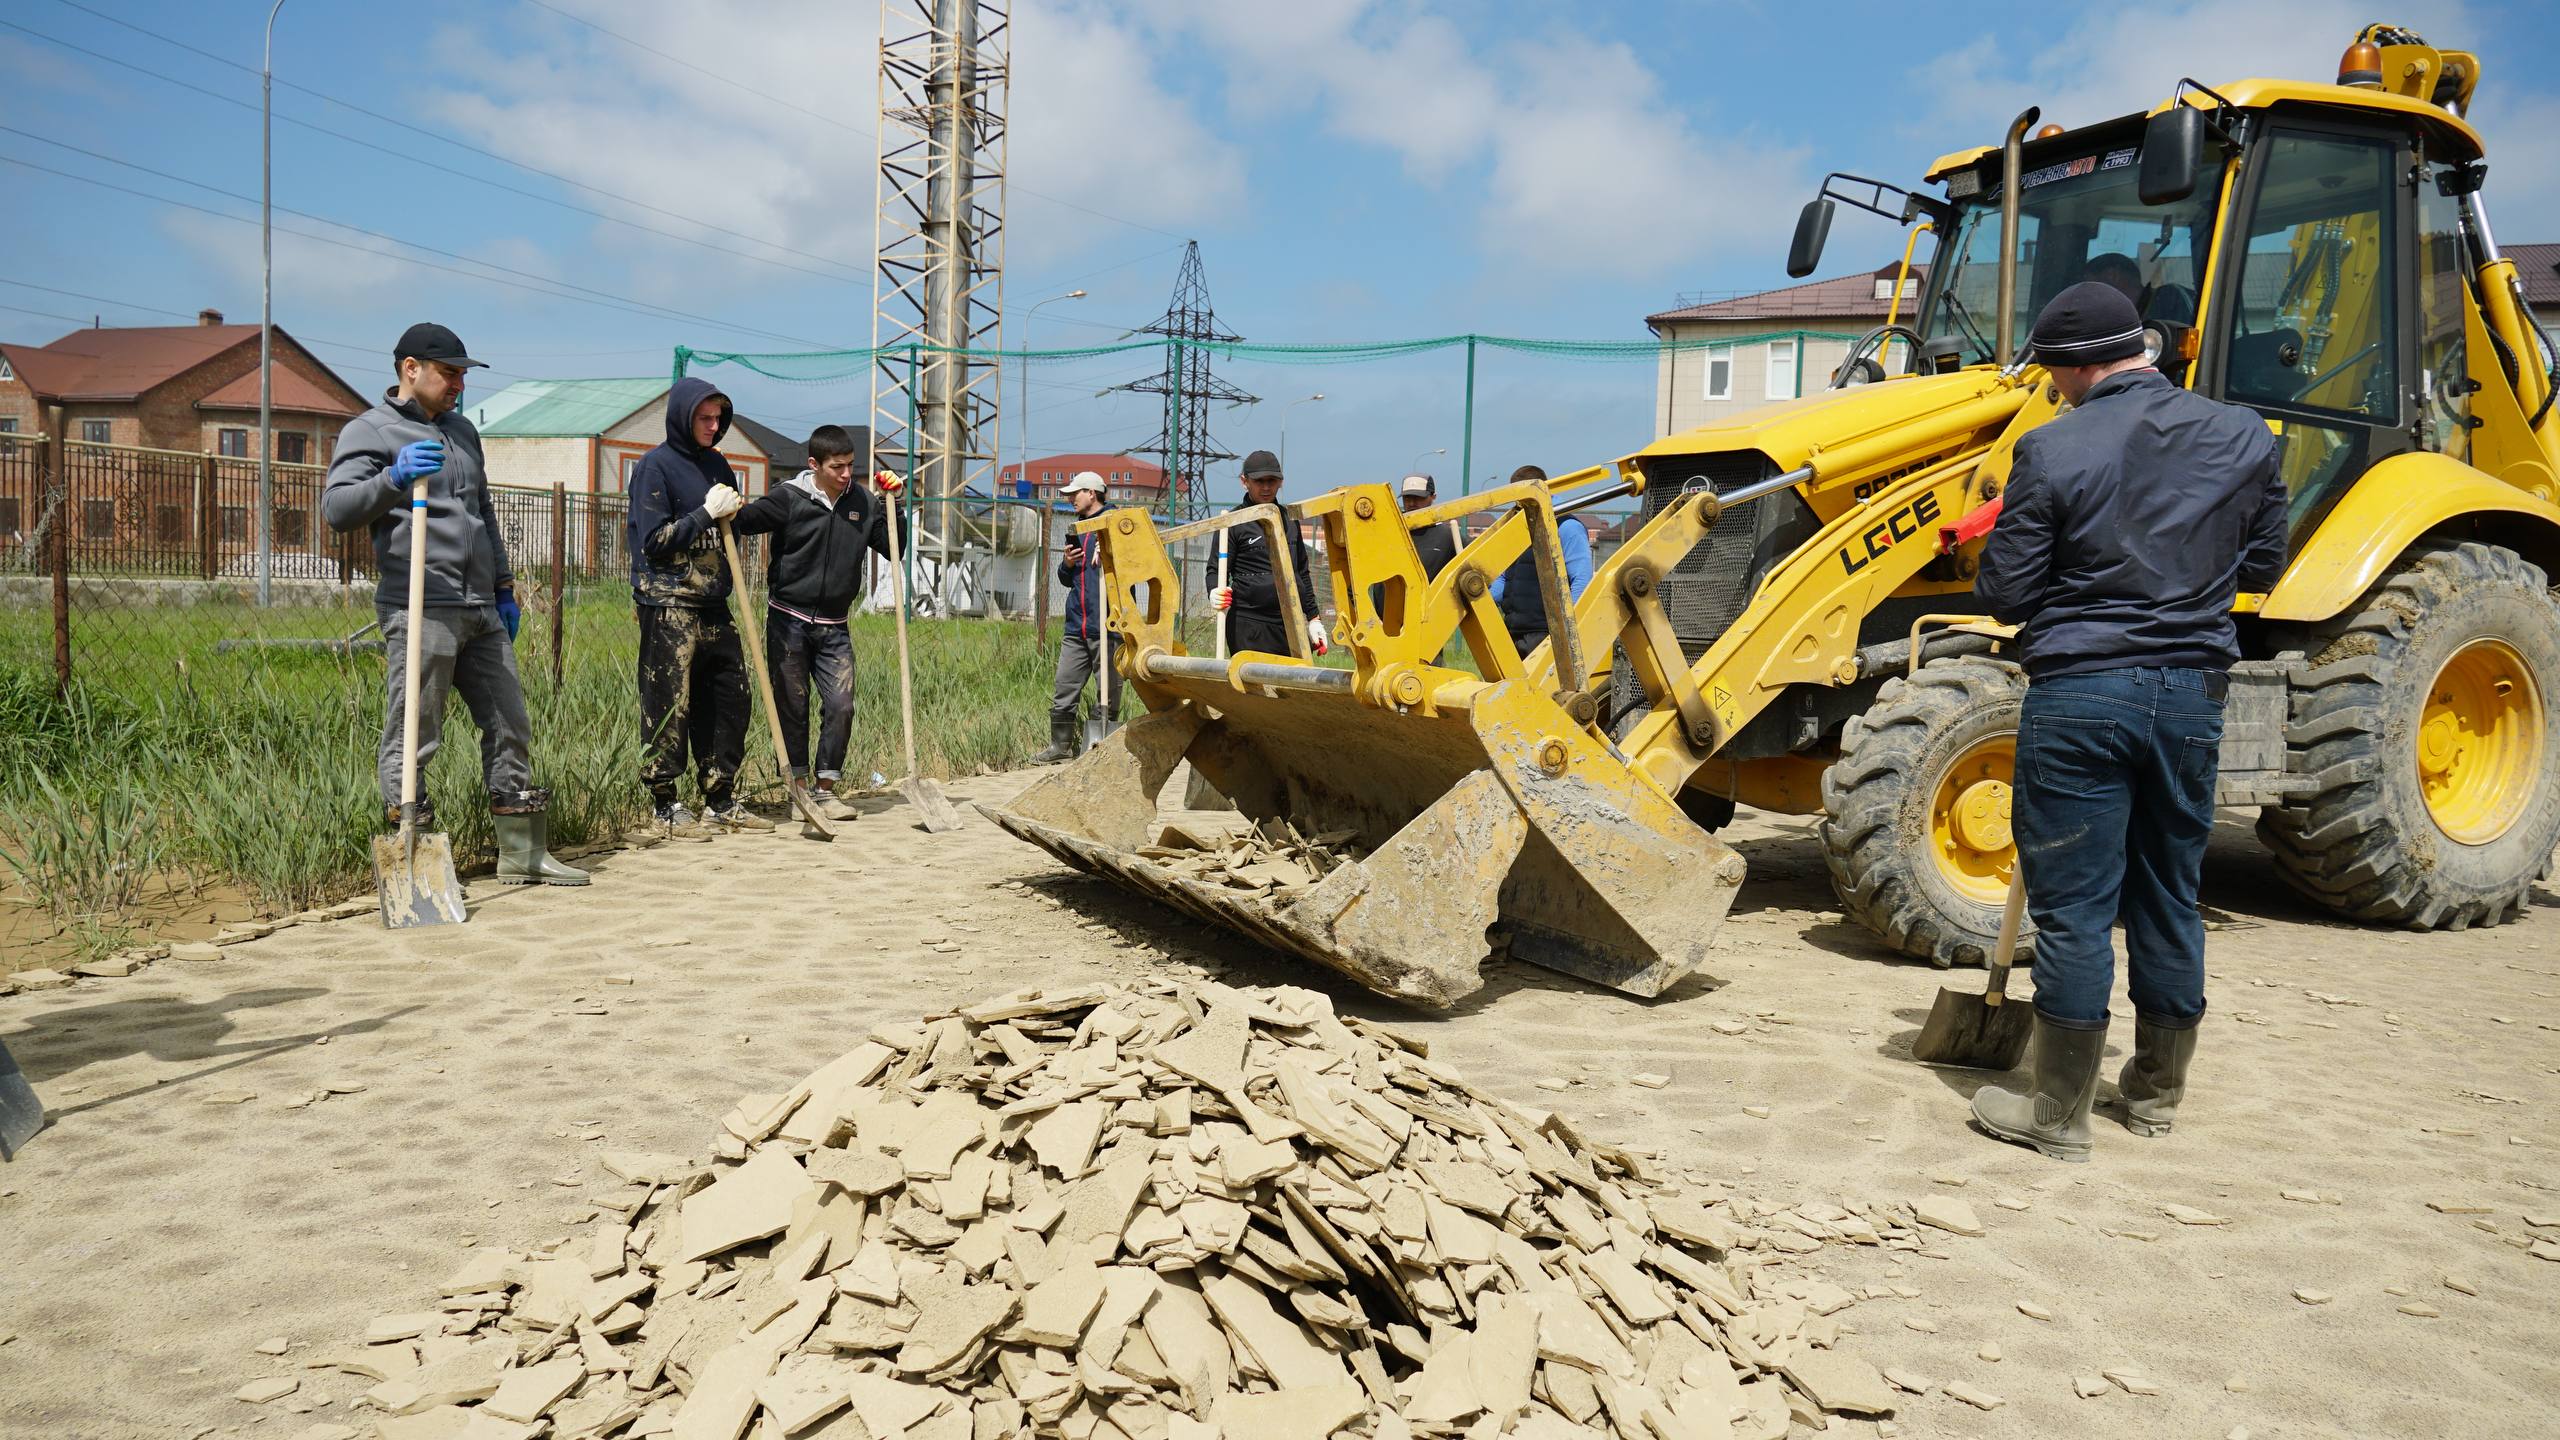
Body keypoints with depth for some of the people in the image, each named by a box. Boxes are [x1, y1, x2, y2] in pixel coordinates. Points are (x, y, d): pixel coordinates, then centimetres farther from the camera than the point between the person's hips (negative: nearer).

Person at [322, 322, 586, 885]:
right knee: (411, 740, -5)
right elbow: (335, 509, -13)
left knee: (510, 728, 10)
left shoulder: (461, 430, 22)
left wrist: (504, 587, 26)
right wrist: (394, 478, -27)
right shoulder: (369, 431, 0)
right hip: (418, 611, -8)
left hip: (481, 611, 8)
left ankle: (522, 854, 18)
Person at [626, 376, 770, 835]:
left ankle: (721, 801, 19)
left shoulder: (716, 464, 15)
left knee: (730, 699, 9)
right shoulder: (656, 466, -6)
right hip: (668, 607, -7)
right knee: (669, 708, -4)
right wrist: (707, 512, -13)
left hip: (713, 605, 7)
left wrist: (736, 511, 5)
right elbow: (653, 542, -12)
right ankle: (665, 806, 6)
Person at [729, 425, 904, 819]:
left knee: (841, 705, -5)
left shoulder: (863, 502, 5)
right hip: (788, 620, -3)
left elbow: (894, 548, 11)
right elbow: (742, 523, -6)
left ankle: (826, 788, 6)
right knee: (792, 705, 3)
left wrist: (892, 503, 1)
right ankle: (798, 786, 14)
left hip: (833, 626, 3)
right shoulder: (789, 499, -7)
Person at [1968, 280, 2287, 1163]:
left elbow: (2005, 594, -8)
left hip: (2080, 696, -5)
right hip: (2192, 693, 5)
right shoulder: (2243, 439, 3)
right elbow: (2263, 567, 13)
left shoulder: (2053, 451, -12)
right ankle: (2156, 1092, 30)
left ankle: (2057, 1113, 10)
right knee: (2170, 898, 16)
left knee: (2073, 906, 2)